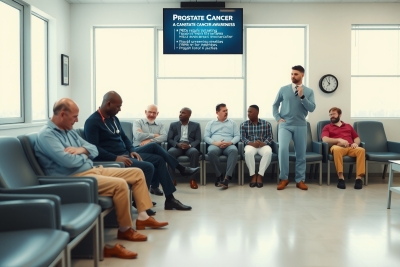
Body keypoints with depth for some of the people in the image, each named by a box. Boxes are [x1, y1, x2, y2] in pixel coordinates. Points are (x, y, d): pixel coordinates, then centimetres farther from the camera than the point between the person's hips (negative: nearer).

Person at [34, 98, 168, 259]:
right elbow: (68, 161, -25)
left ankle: (143, 217, 11)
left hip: (93, 169, 10)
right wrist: (84, 156, -4)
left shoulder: (70, 132, 17)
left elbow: (94, 150, 15)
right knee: (120, 184, -29)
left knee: (137, 173, 6)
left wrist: (81, 150, -8)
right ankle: (125, 230, -9)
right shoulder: (46, 135, -12)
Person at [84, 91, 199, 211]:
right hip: (113, 159, -9)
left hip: (126, 153, 9)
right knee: (148, 167, -24)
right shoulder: (92, 122, -13)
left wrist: (132, 150, -1)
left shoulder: (114, 118, 14)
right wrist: (116, 158, -27)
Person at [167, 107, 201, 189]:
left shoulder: (196, 125, 16)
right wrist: (178, 144, -13)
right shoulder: (173, 125, 18)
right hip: (177, 146, 1)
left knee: (194, 152, -37)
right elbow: (169, 139, 9)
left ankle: (192, 179, -31)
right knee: (170, 152, -35)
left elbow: (198, 140, 6)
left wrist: (190, 145, -15)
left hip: (190, 147, 0)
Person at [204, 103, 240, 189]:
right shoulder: (210, 123, 19)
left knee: (234, 150, -36)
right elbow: (206, 137, 8)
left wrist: (230, 142, -10)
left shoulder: (232, 123, 21)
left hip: (229, 145, 1)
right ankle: (219, 176, -24)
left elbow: (237, 136, 11)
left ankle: (227, 178, -43)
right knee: (211, 151, -37)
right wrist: (215, 143, -12)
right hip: (215, 145, 0)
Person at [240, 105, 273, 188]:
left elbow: (270, 137, 5)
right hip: (250, 145, 0)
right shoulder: (243, 124, 10)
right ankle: (253, 175, -25)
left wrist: (264, 143, -17)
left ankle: (260, 176, -30)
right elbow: (242, 138, 1)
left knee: (268, 152, -36)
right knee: (248, 152, -38)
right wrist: (251, 143, -19)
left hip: (263, 145, 0)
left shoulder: (266, 124, 10)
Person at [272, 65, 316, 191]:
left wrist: (302, 96, -14)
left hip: (300, 126, 1)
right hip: (285, 125, -1)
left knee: (301, 154, 5)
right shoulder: (283, 89, 5)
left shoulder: (309, 91, 6)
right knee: (283, 149, -20)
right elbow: (275, 105, 13)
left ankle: (300, 180, 18)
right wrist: (278, 118, 0)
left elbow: (312, 108, -4)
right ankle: (284, 178, -6)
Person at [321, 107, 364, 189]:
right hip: (338, 147, -3)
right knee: (336, 149, -41)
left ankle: (359, 177, -34)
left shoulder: (348, 126, 31)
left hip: (350, 147, 3)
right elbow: (325, 139, 1)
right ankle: (341, 177, -37)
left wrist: (356, 143, 1)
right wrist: (339, 140, -12)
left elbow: (357, 138, 26)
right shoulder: (327, 127, 20)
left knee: (361, 150, -32)